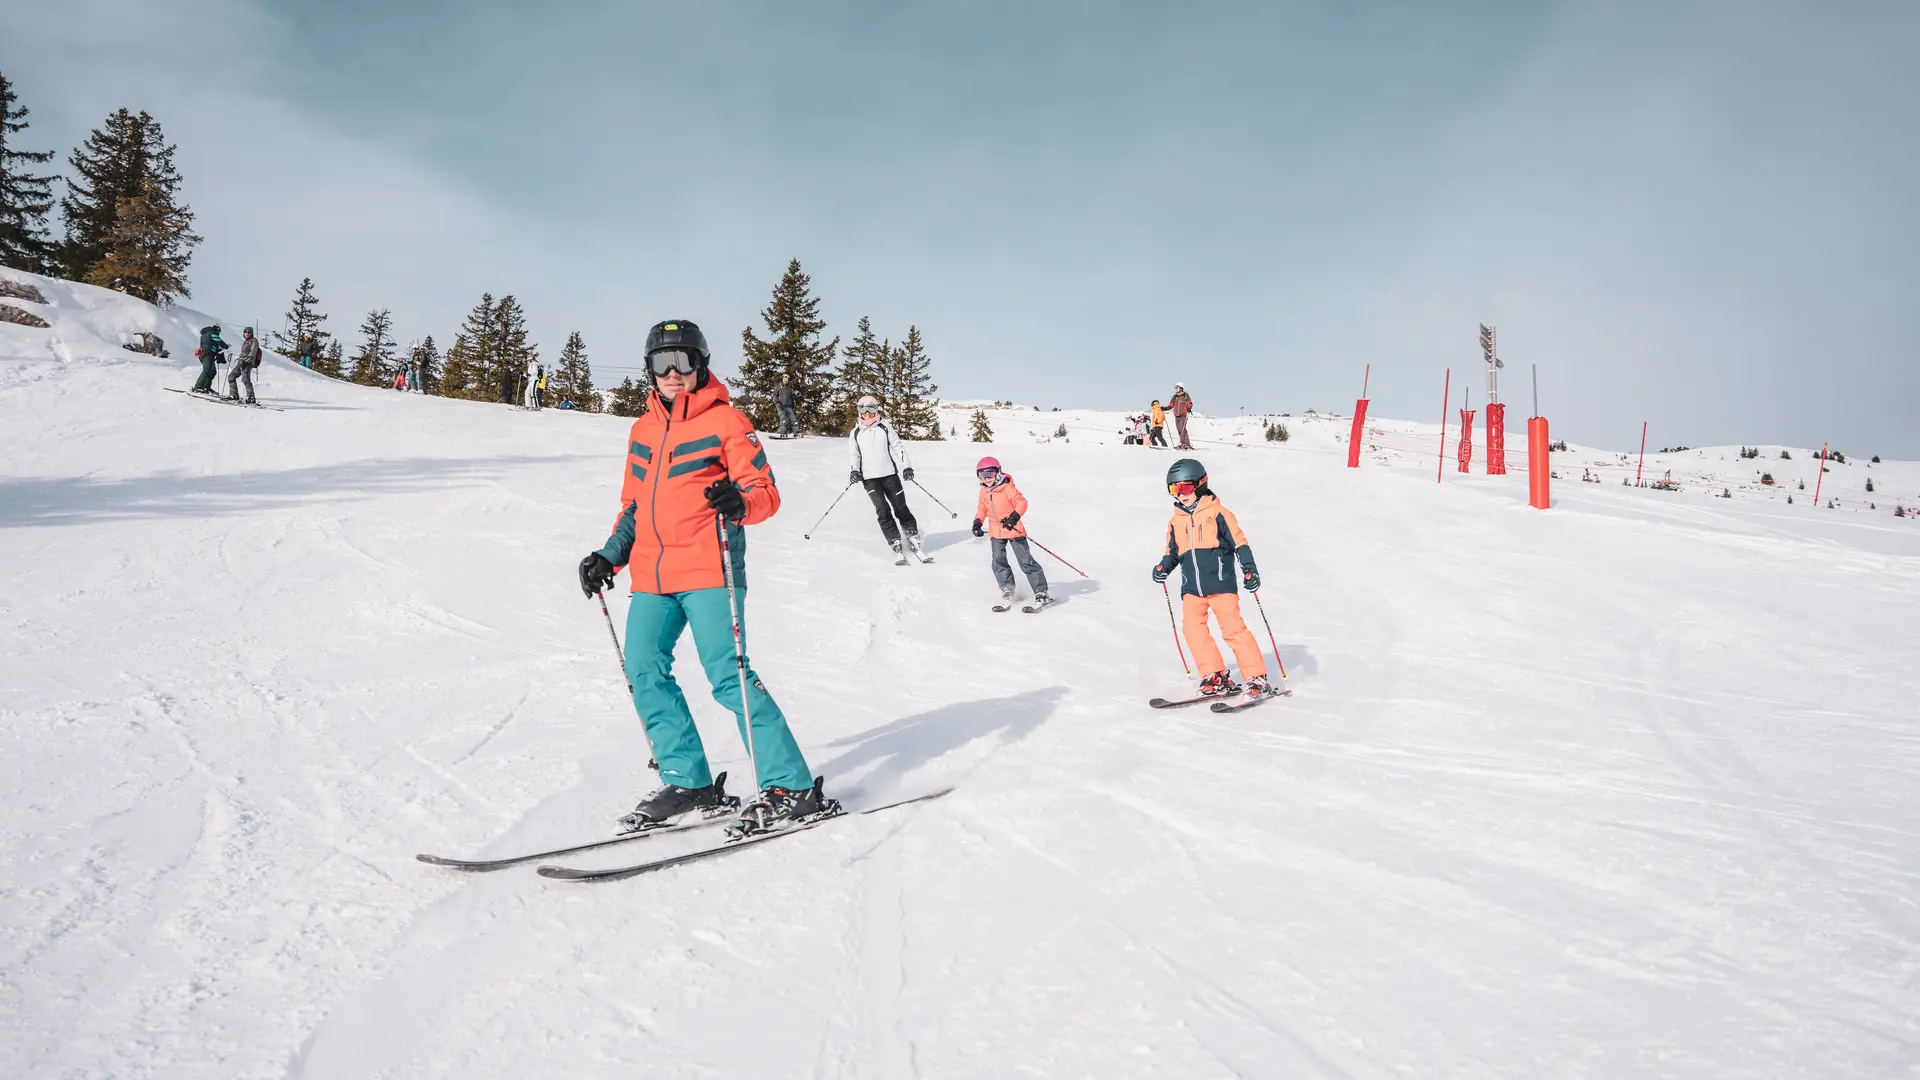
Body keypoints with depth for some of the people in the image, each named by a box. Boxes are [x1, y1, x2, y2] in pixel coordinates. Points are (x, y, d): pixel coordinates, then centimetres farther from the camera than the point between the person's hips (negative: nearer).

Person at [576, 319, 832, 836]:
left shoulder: (726, 421, 0)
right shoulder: (643, 430, 19)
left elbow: (765, 493, -5)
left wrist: (740, 502, -26)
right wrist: (609, 557, 15)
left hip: (708, 570, -7)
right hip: (651, 577, 7)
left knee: (727, 675, -13)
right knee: (644, 672, -1)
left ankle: (792, 788, -6)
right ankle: (690, 784, 10)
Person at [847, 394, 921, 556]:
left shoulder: (885, 427, 4)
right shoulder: (855, 433, 7)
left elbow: (898, 447, 2)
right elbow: (855, 455, 12)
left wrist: (906, 466, -7)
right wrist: (854, 470, -5)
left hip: (890, 474, 0)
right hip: (869, 478, 0)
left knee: (900, 507, 2)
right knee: (882, 510, -11)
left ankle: (913, 536, 15)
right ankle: (894, 541, -6)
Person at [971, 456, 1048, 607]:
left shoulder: (1007, 488, -16)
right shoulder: (984, 491, 5)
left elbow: (1022, 502, -21)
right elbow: (982, 509, 16)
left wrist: (1014, 517, -35)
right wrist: (977, 522, 1)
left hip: (1014, 530, -6)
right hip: (996, 532, 6)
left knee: (1025, 561, -5)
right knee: (998, 562, 1)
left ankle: (1041, 591, 2)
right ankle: (1007, 589, 19)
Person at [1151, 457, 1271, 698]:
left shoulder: (1217, 513, -3)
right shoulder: (1175, 522, 11)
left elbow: (1239, 542, -2)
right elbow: (1172, 552, 20)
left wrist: (1249, 569, -10)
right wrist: (1164, 566, 1)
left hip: (1220, 583, -5)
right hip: (1191, 587, 5)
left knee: (1233, 628, -6)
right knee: (1192, 628, -8)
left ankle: (1256, 677, 3)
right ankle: (1215, 677, 2)